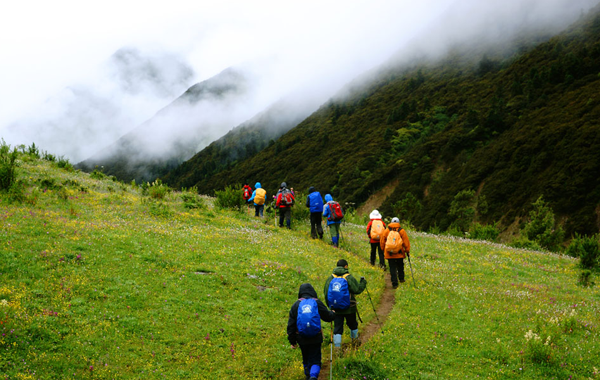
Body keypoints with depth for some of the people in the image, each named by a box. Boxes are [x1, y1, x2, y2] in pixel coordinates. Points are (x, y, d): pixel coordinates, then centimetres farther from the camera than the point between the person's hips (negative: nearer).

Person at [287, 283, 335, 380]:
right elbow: (328, 317, 3)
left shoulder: (296, 305, -1)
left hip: (302, 339, 2)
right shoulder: (317, 303, -6)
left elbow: (291, 324, 0)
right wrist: (332, 314, 28)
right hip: (315, 338, -2)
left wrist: (292, 341, 7)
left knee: (306, 359, 22)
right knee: (315, 360, 1)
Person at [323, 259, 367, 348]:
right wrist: (363, 282, 4)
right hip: (349, 308, -2)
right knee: (352, 324, 20)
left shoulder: (330, 278, 0)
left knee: (337, 328, 4)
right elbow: (358, 290, -14)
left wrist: (330, 306, 15)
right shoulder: (349, 278, -12)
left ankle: (337, 346, -1)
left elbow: (326, 294, 3)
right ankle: (355, 340, 39)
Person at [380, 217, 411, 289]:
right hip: (399, 253, 0)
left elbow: (382, 241, 6)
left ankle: (394, 283, -1)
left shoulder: (386, 231, -1)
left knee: (392, 268, 3)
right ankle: (401, 278, 35)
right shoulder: (401, 231, -4)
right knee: (400, 266, 22)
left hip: (389, 254, 0)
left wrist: (383, 250, 19)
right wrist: (407, 251, 6)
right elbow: (406, 242, -2)